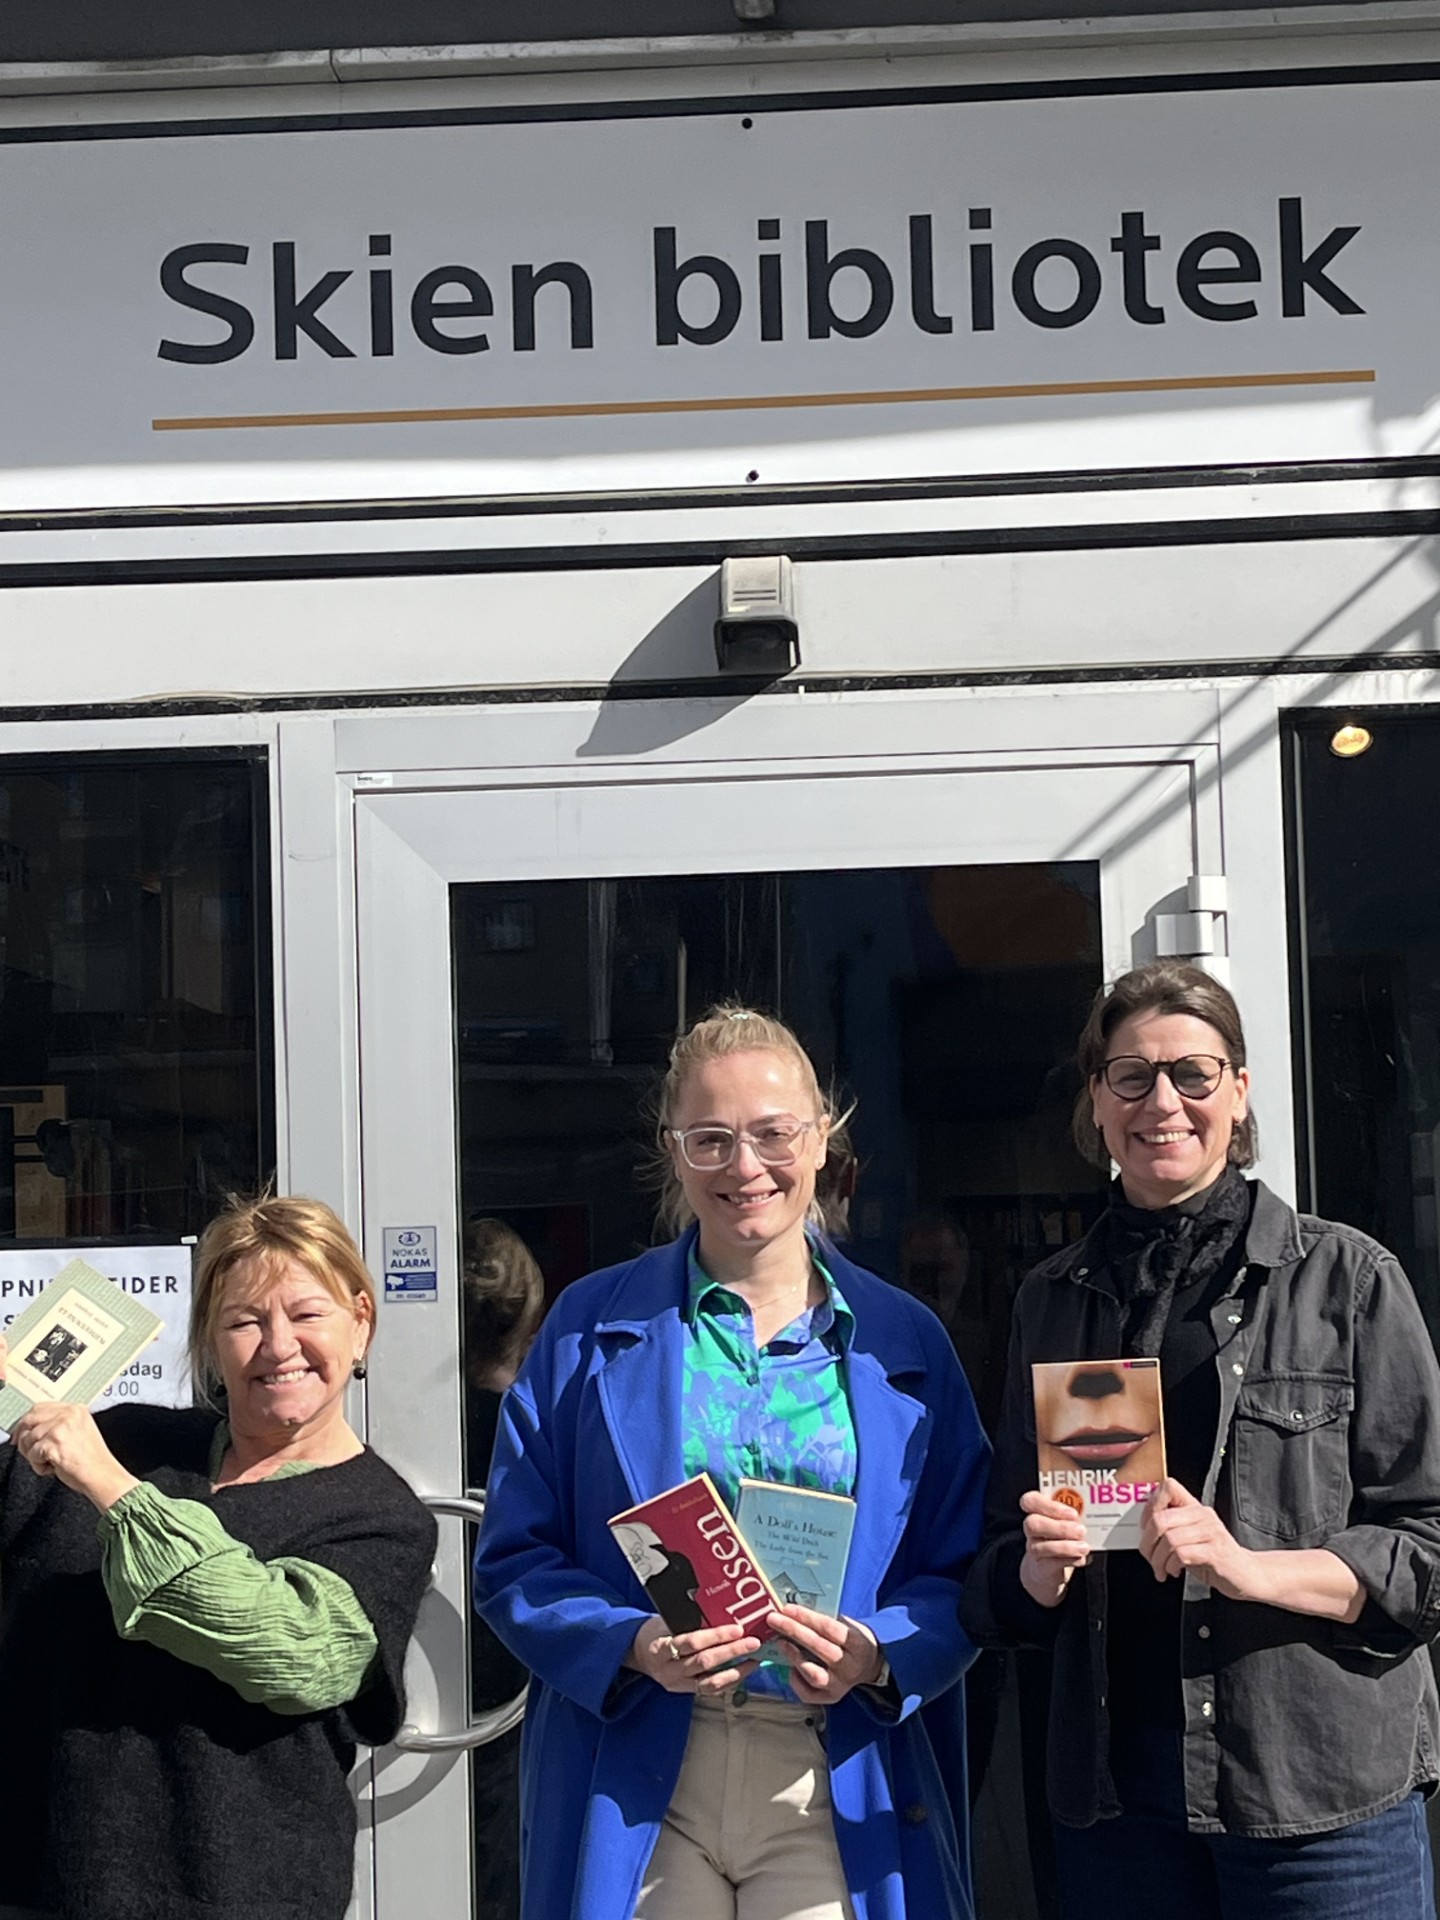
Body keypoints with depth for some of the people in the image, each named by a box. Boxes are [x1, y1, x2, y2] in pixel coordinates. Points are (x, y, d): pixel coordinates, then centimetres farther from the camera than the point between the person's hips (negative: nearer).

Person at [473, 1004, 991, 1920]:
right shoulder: (592, 1327, 4)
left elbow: (962, 1572, 6)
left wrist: (876, 1656, -13)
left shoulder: (903, 1344, 7)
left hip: (834, 1796, 1)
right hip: (634, 1784, 0)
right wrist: (633, 1646, -15)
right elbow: (516, 1559, 2)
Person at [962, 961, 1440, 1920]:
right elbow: (1003, 1580, 16)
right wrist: (1040, 1568, -6)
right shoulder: (1054, 1300, 11)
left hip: (1326, 1786, -3)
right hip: (1116, 1785, 4)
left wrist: (1249, 1567, -18)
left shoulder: (1347, 1276, -2)